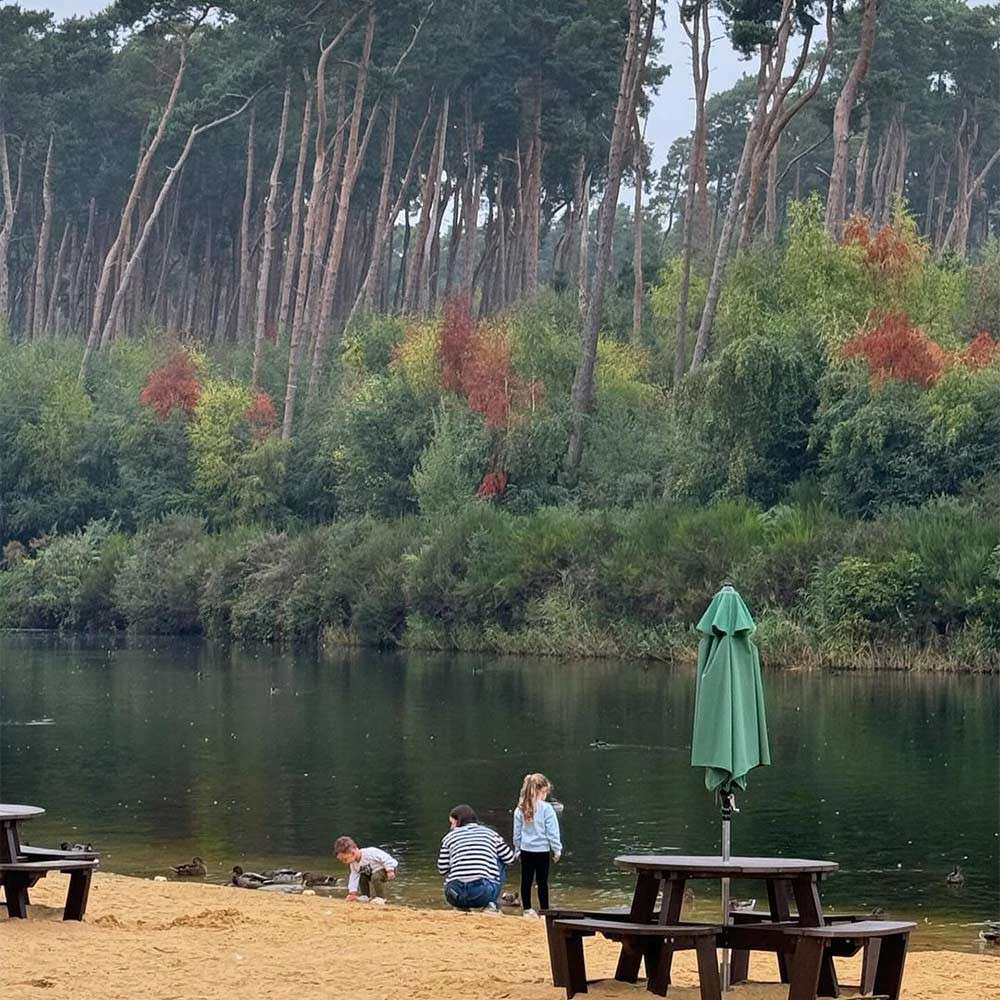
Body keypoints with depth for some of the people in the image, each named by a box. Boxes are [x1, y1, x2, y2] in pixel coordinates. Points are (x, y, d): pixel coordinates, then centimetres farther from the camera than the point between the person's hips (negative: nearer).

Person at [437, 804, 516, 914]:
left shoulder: (450, 836, 13)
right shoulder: (490, 833, 15)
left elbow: (442, 869, 10)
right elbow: (510, 858, 19)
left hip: (456, 896, 1)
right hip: (484, 894, -1)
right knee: (501, 863, 28)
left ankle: (460, 907, 16)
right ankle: (492, 905, 15)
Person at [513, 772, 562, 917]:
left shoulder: (520, 809, 0)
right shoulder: (546, 808, -14)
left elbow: (517, 832, 8)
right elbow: (552, 831, -10)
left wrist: (517, 848, 20)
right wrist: (557, 850, -1)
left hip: (526, 850, 4)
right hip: (542, 850, -4)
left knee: (526, 881, 12)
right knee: (542, 883, 2)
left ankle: (527, 909, 19)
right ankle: (544, 911, 5)